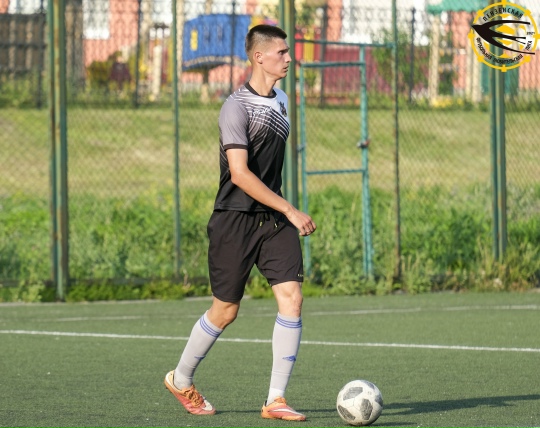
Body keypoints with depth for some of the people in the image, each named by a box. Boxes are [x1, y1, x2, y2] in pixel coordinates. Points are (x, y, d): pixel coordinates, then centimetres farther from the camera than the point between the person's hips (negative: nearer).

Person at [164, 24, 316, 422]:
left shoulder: (280, 100, 11)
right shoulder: (237, 106, -15)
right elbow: (240, 174, -22)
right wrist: (291, 211, -24)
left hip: (275, 220, 7)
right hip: (235, 220, -6)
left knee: (291, 297, -9)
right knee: (225, 310, 3)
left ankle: (276, 400, -5)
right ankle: (181, 380, 28)